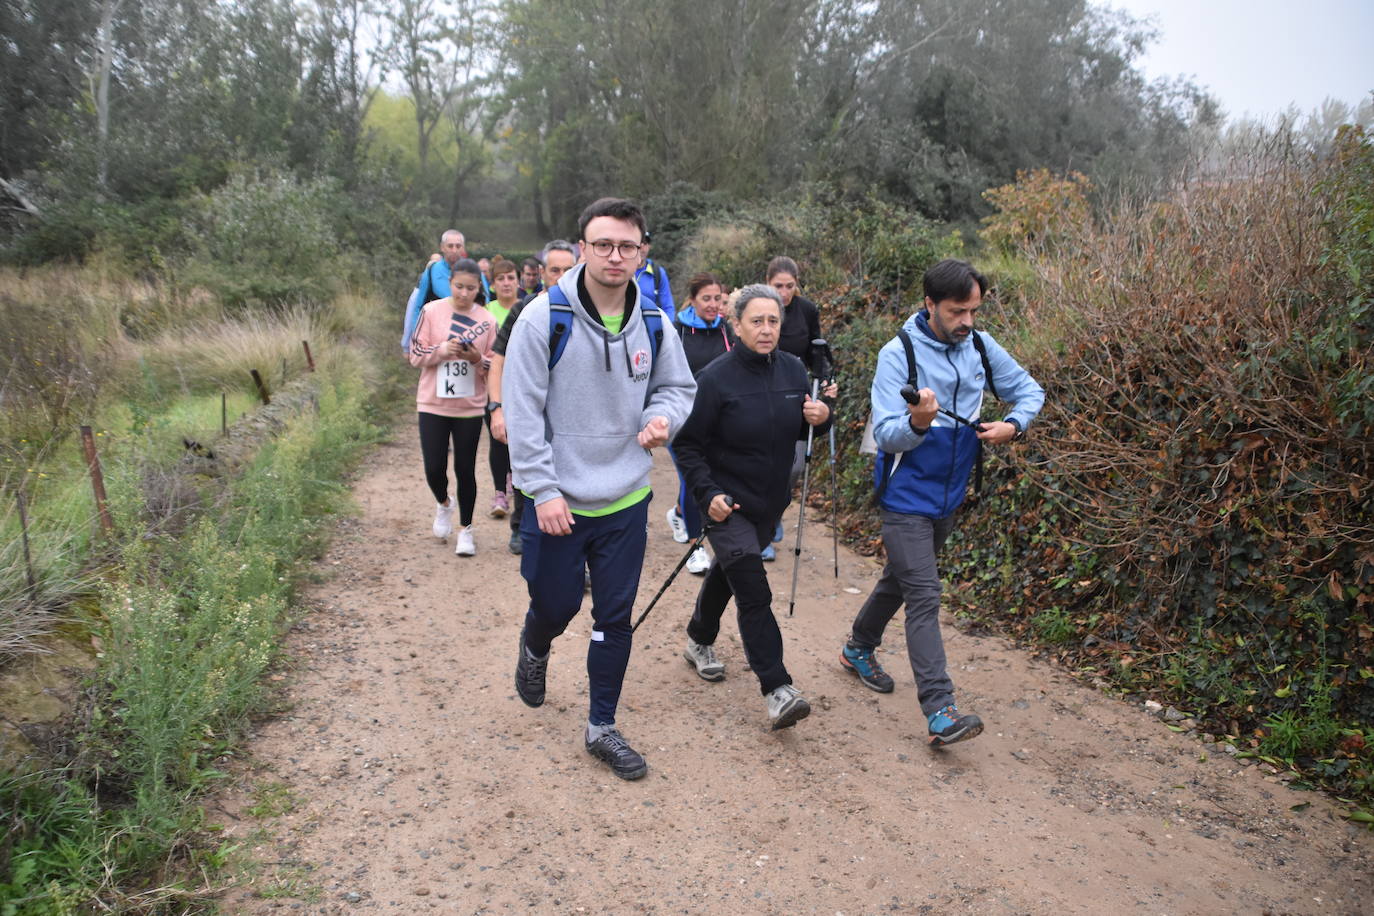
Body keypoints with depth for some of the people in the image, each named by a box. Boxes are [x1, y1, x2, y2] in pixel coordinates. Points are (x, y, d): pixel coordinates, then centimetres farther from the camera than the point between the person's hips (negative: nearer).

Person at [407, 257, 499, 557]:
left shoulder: (487, 321, -1)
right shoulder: (431, 311, -3)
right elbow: (415, 355, -1)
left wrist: (478, 359, -17)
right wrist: (442, 349, -19)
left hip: (470, 407, 0)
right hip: (433, 404, 0)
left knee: (465, 469, 5)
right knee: (434, 467, -1)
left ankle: (465, 529, 22)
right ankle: (443, 504, 33)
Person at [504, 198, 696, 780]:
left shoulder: (654, 325, -1)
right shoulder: (544, 317, -13)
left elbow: (678, 386, 14)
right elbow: (522, 410, -13)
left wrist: (662, 417, -10)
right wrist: (543, 491, -16)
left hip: (626, 501, 3)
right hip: (556, 501, -3)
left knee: (615, 619, 10)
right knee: (555, 605, 12)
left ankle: (602, 727, 27)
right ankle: (534, 651, 50)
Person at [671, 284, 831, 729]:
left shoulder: (793, 369, 0)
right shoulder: (716, 377, -16)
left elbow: (803, 429, 12)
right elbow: (686, 443, -12)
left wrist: (822, 417, -11)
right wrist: (707, 494, -22)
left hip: (770, 502, 6)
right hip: (728, 504, -6)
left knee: (728, 572, 25)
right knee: (754, 593, -12)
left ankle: (699, 641, 47)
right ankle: (778, 689, -10)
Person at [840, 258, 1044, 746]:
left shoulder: (981, 346, 0)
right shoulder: (898, 354, -17)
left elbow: (1030, 390, 11)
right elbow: (885, 435, -22)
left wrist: (1013, 424, -9)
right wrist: (917, 422, -43)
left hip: (949, 495, 6)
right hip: (907, 497, -6)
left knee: (901, 580, 22)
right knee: (924, 598, -11)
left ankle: (859, 648, 44)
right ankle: (940, 712, -10)